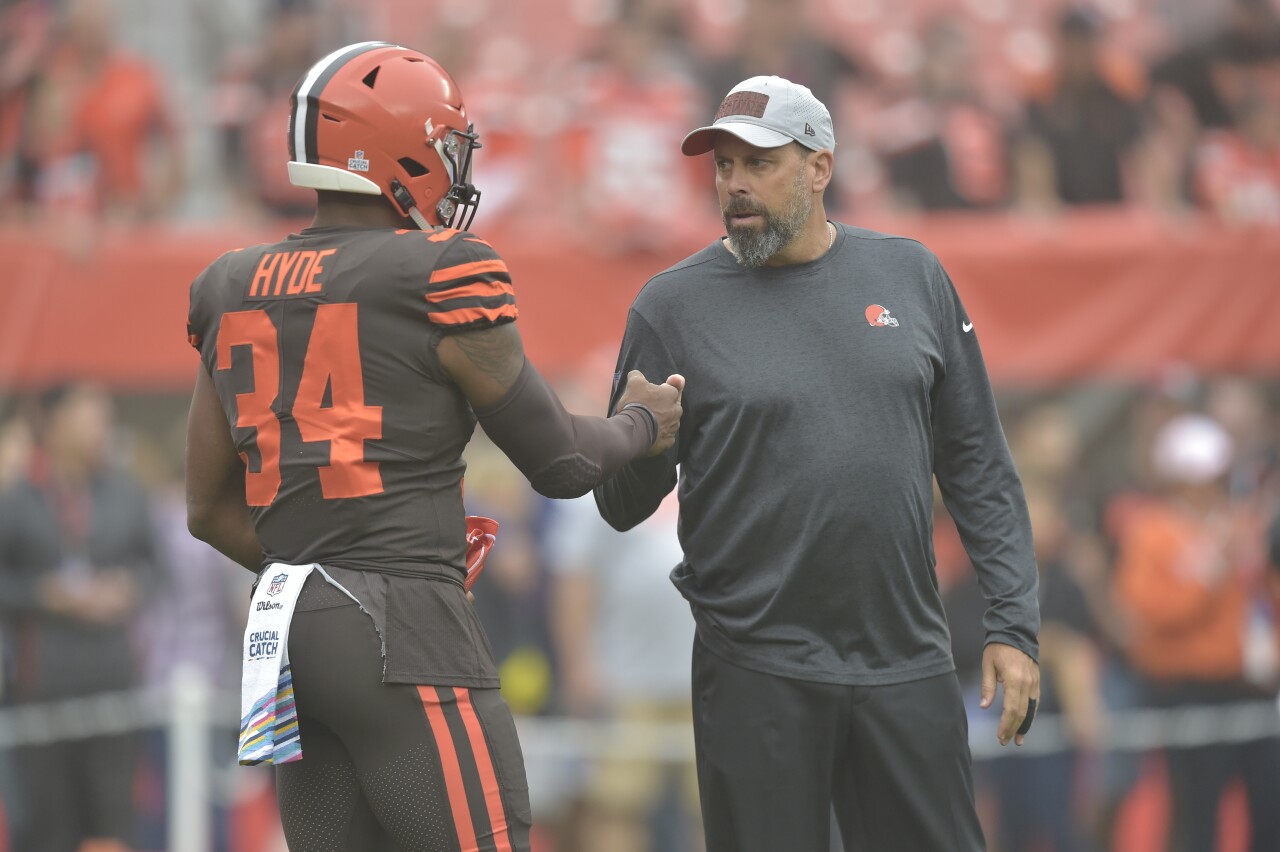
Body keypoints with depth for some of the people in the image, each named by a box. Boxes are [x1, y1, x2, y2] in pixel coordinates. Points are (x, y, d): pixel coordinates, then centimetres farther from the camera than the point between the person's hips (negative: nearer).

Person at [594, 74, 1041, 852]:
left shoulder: (910, 277, 8)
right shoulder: (674, 306, 0)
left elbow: (978, 464, 10)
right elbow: (624, 507, 2)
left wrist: (1013, 626, 4)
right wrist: (639, 443, -21)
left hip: (908, 663, 2)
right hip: (757, 671, -2)